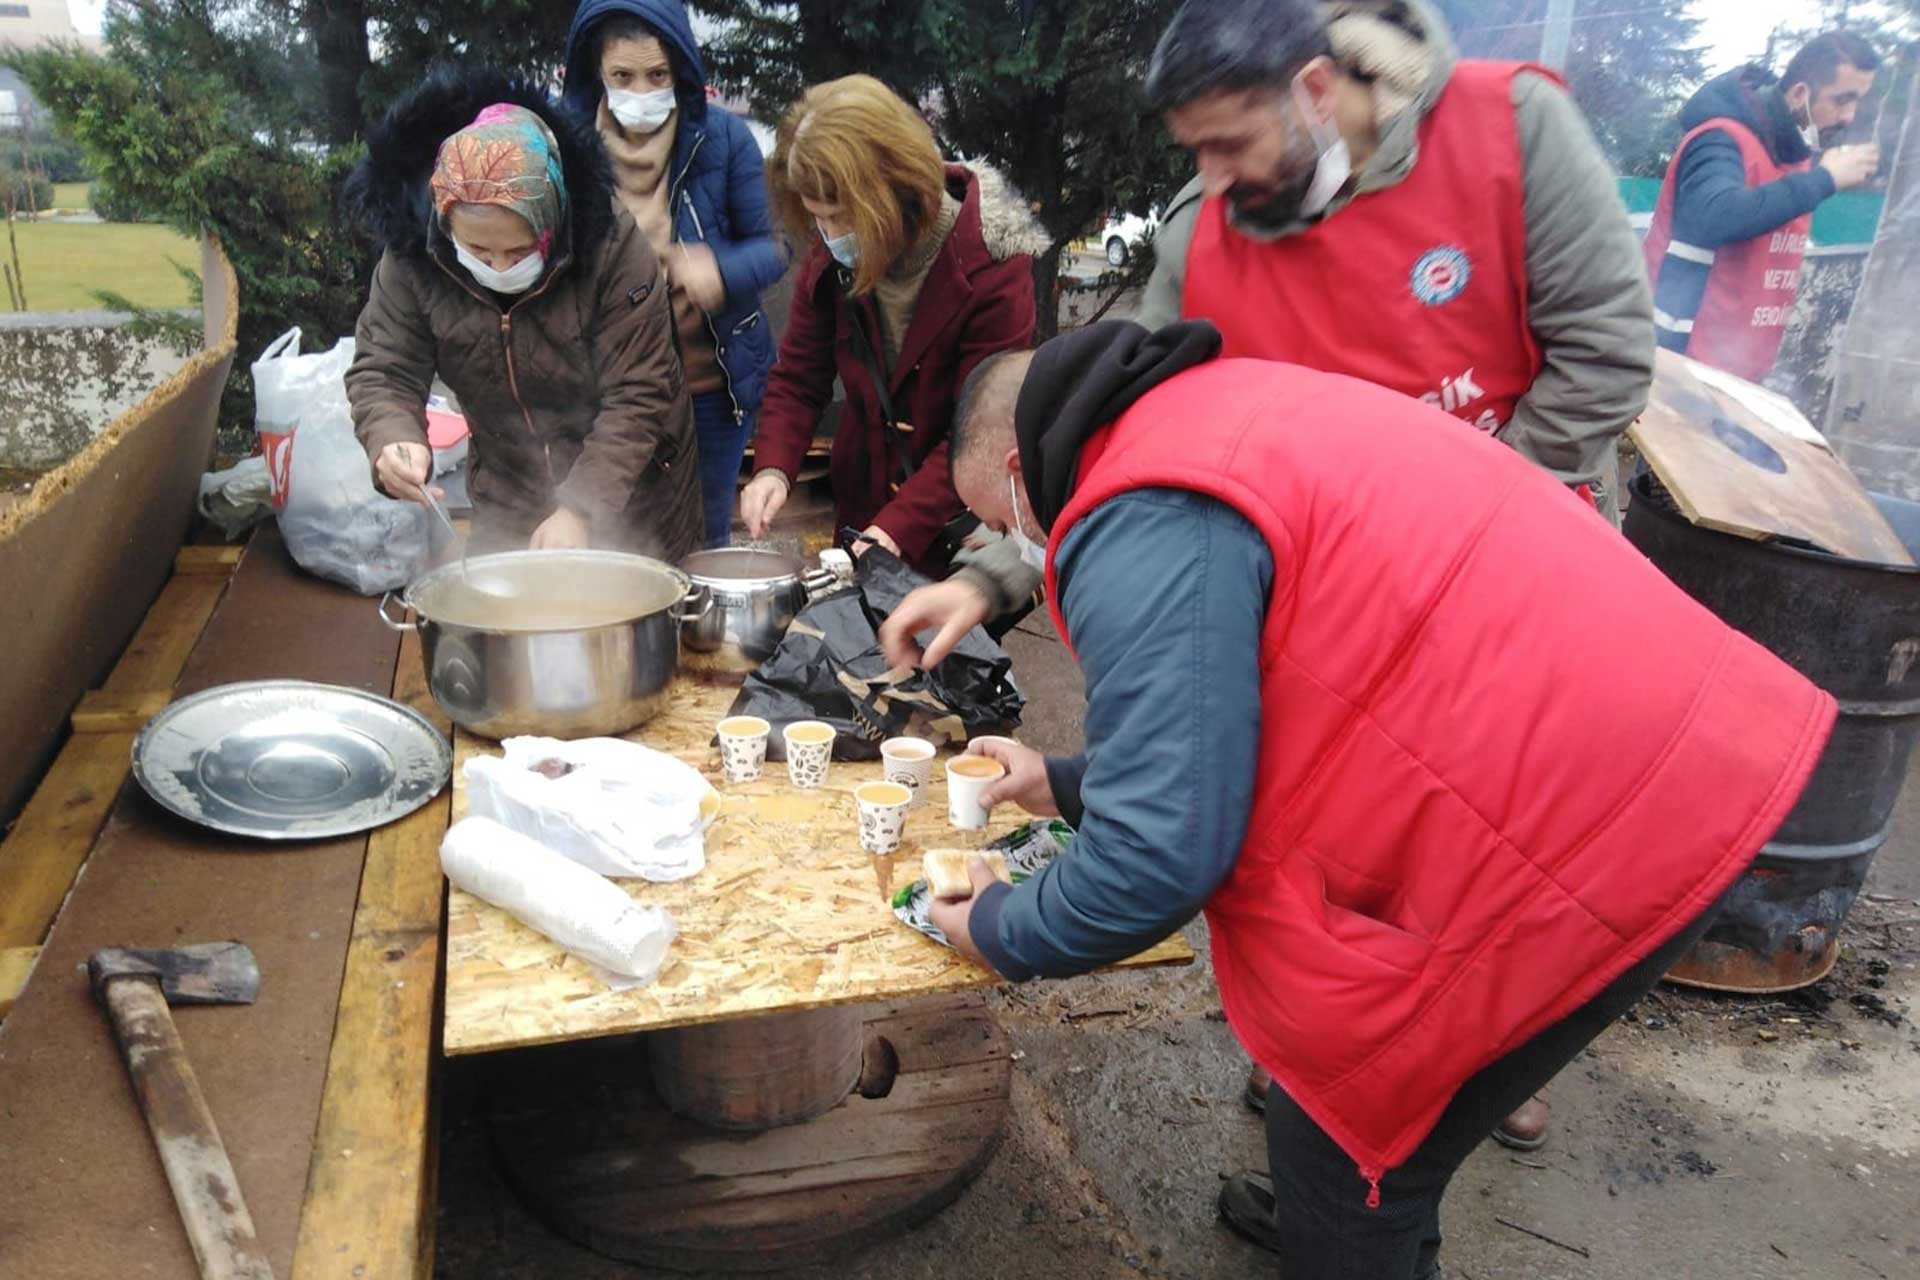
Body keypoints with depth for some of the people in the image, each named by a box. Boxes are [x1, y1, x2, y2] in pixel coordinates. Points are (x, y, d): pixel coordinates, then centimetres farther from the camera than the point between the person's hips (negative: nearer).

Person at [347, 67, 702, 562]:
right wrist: (394, 440, -31)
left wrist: (581, 509, -30)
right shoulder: (411, 259, -15)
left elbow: (637, 395, -23)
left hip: (632, 487, -2)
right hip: (506, 498, 3)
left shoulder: (612, 243, -24)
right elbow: (382, 372, -9)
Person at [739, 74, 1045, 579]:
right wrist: (774, 468, -16)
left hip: (962, 534, -4)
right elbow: (798, 377, 2)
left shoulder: (991, 267, -19)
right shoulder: (829, 259, -4)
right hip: (861, 518, 5)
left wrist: (897, 528, -28)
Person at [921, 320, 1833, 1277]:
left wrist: (1004, 935, -1)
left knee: (1343, 1142, 9)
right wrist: (1073, 784, 27)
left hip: (1584, 831, -10)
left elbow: (1162, 851, -20)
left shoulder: (1144, 523, -18)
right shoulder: (1217, 412, 14)